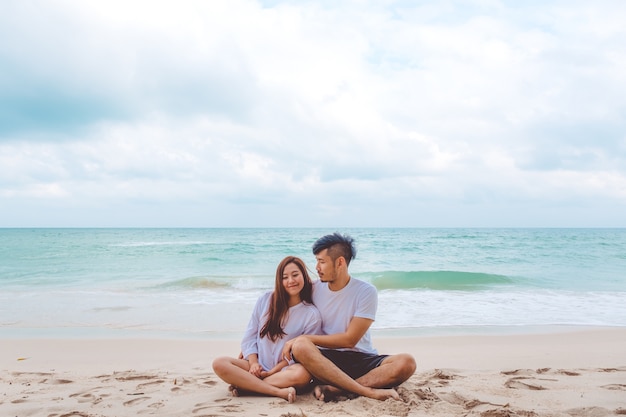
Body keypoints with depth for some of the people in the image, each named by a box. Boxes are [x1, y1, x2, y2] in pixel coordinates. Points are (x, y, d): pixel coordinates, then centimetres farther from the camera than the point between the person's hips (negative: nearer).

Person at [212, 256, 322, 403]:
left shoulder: (312, 315, -2)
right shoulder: (266, 300, 6)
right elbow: (250, 336, 8)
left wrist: (273, 371, -12)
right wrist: (253, 363, -8)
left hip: (284, 371, -2)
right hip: (258, 367, 3)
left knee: (302, 374, -37)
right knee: (219, 363, -23)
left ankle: (245, 385, -25)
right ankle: (279, 392, -31)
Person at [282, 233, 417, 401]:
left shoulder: (366, 291, -6)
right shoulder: (313, 289, 3)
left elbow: (349, 340, -11)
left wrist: (307, 338, -14)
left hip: (361, 359, -1)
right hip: (325, 359, 1)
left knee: (406, 362, -27)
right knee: (300, 346, -33)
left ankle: (333, 389, -32)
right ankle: (370, 392, -33)